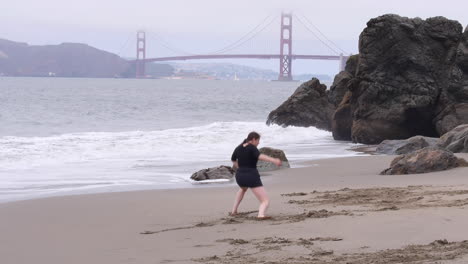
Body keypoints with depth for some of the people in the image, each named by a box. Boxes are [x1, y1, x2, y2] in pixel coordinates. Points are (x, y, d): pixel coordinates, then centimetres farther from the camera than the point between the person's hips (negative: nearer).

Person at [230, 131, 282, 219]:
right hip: (252, 177, -7)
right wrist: (274, 160, -42)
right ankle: (261, 214, -42)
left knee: (243, 188, 44)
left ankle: (234, 211, 42)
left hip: (239, 177, 7)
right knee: (266, 201, -9)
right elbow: (260, 156, -30)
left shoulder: (239, 148, 11)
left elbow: (233, 160, 29)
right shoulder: (252, 148, -9)